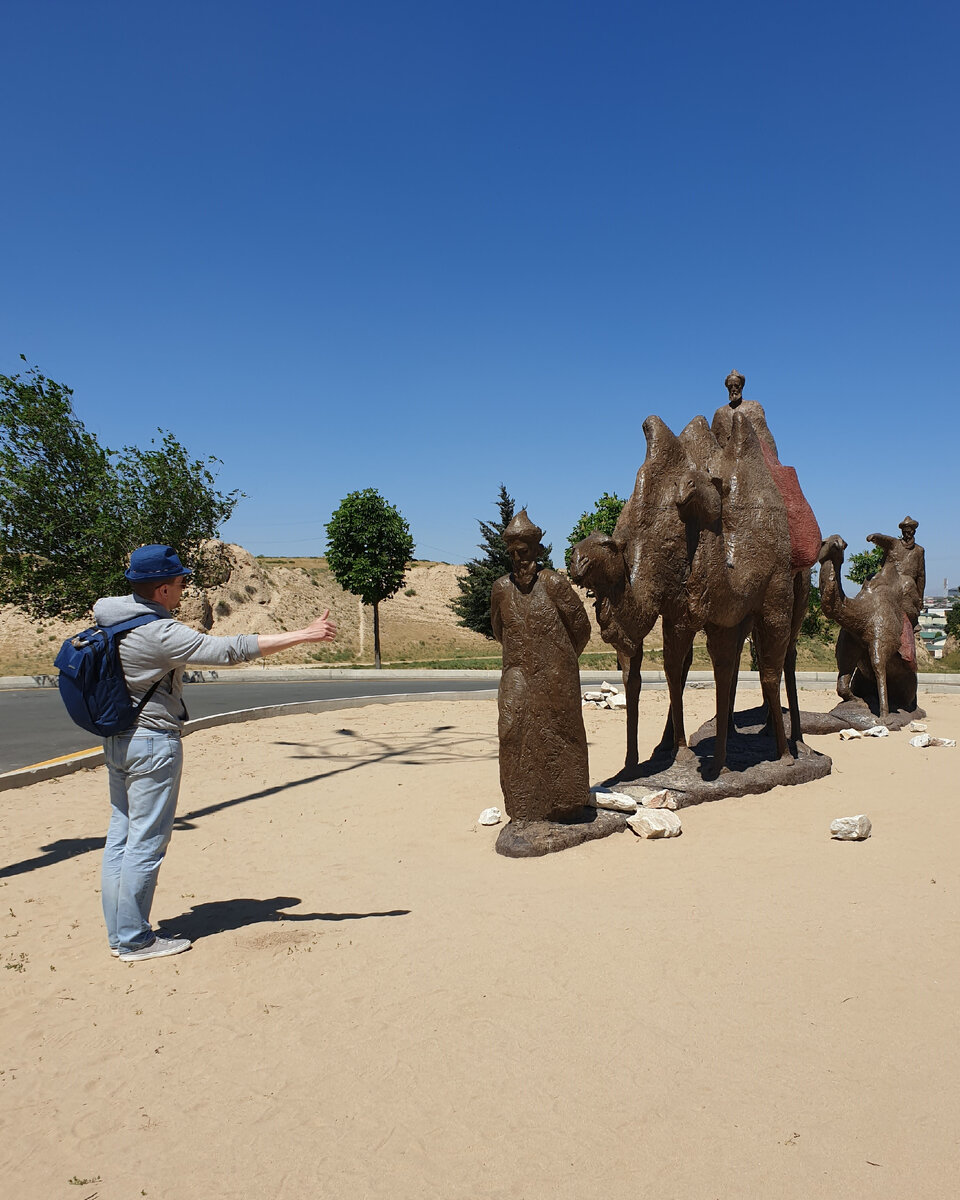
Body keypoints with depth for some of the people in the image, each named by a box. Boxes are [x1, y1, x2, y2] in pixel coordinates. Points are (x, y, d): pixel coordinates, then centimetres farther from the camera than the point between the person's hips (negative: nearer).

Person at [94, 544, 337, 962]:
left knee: (121, 834, 15)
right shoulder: (161, 634, -23)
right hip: (153, 743, -10)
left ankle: (120, 933, 24)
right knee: (145, 842, 0)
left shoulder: (108, 611, 2)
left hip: (116, 737, 10)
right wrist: (305, 634, -26)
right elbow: (231, 649, -27)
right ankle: (134, 940, 9)